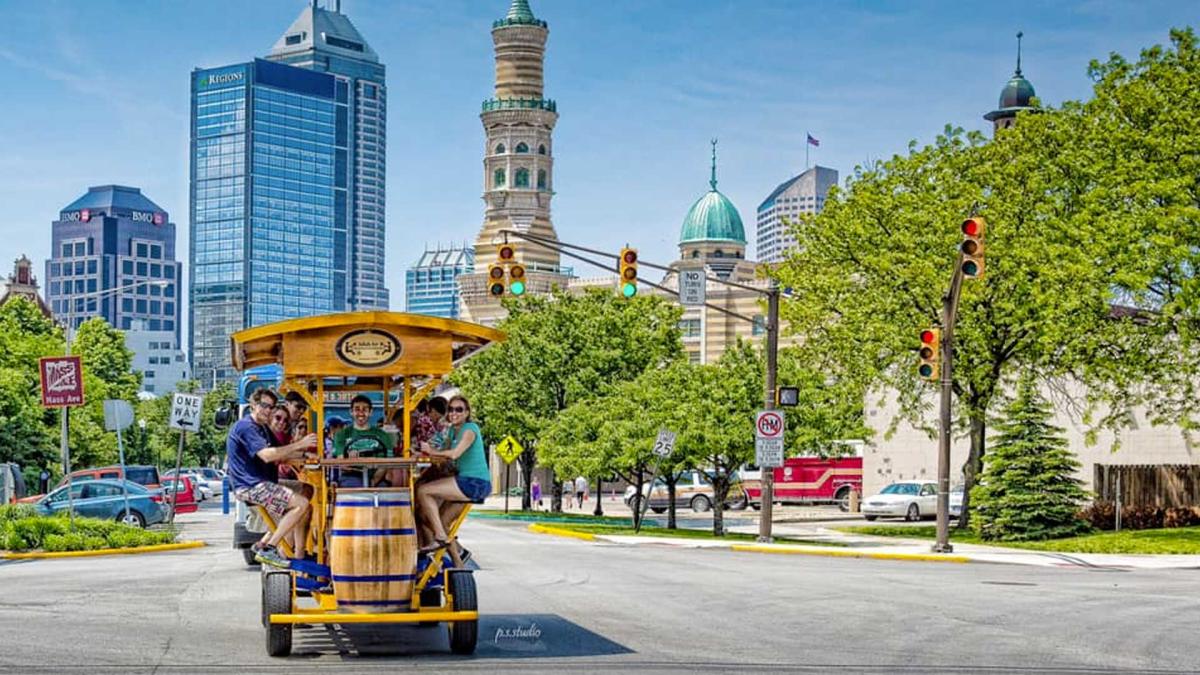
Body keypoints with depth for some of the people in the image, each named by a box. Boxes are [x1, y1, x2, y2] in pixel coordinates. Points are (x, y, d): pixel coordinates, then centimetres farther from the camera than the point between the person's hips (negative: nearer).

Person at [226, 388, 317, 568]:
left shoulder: (263, 428, 22)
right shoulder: (245, 427, -13)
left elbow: (279, 456, 22)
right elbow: (266, 455, -25)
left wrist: (304, 454, 6)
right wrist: (299, 444, -24)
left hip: (261, 484, 11)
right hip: (250, 486, -11)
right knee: (302, 504, -20)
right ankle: (268, 549, -18)